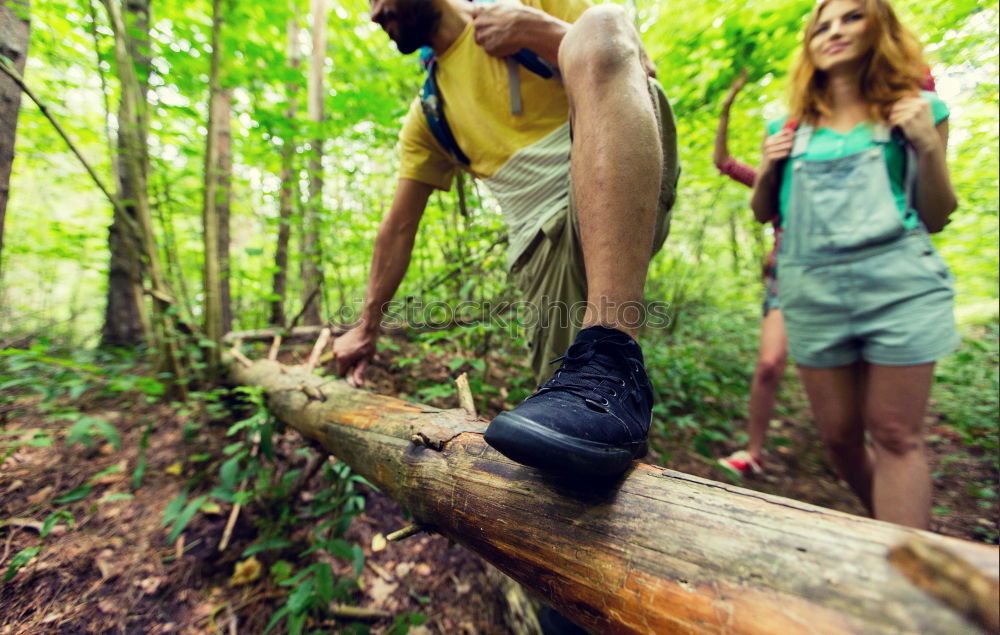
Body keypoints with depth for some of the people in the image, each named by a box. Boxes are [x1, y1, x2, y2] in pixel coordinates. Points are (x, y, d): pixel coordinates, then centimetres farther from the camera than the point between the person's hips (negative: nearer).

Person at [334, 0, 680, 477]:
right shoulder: (428, 113, 23)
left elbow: (641, 67, 9)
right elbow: (398, 227, 22)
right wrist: (366, 328, 25)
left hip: (630, 197, -2)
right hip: (547, 243, 3)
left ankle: (611, 362, -41)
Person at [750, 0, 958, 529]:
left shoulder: (915, 111, 10)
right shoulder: (790, 128, 14)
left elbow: (937, 218, 8)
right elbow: (764, 214, 17)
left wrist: (927, 144, -6)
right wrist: (767, 170, 0)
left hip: (898, 282, -1)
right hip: (812, 288, 2)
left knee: (896, 435, -1)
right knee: (838, 435, 8)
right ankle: (885, 525, 33)